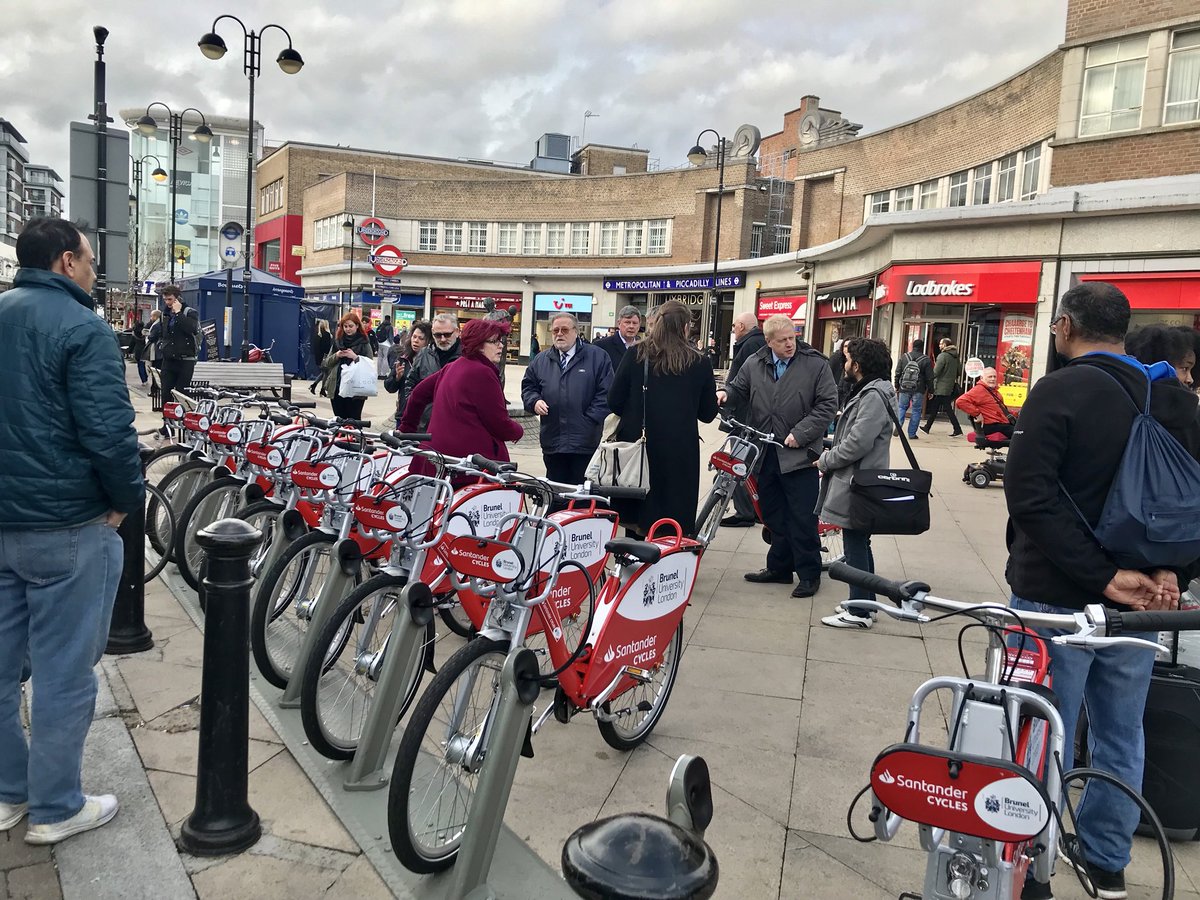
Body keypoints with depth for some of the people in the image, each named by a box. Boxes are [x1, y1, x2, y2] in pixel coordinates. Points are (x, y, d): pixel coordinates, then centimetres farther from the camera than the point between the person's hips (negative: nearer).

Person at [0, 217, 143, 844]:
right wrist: (129, 499, -7)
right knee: (64, 672, 4)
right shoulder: (81, 327, -14)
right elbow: (109, 431, -22)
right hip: (67, 526, -8)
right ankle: (55, 809, 17)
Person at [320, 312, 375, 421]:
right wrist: (336, 356, -5)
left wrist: (355, 357, -16)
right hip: (336, 388, 4)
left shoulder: (364, 343, 0)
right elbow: (326, 363, 13)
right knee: (339, 420, 8)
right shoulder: (337, 341, 12)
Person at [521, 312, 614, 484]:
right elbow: (528, 386, 21)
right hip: (552, 442, 4)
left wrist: (590, 420, -10)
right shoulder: (541, 360, 14)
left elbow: (606, 392, -3)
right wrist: (535, 401, -1)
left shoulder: (598, 357, 1)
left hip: (586, 444, -4)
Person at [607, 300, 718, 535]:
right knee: (676, 516, 8)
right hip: (679, 451, -1)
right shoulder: (700, 363, -5)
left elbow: (614, 402, -2)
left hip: (637, 444, 2)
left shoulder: (636, 355, -4)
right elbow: (708, 414, 2)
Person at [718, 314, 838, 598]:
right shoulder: (754, 364, 6)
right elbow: (740, 390, 18)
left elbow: (827, 404, -7)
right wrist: (726, 393, -6)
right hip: (764, 454, 4)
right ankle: (779, 567, 27)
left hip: (799, 454, -4)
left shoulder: (815, 364, -5)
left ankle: (809, 573, 12)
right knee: (774, 516, 14)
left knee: (802, 518, -1)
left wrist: (800, 434, -14)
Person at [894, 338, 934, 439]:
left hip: (904, 389, 2)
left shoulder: (904, 357, 3)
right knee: (916, 410, 5)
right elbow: (929, 377, -2)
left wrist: (897, 386, 17)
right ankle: (912, 433, 5)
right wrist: (930, 391, 7)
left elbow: (897, 373, 7)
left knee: (901, 407, 14)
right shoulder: (926, 360, -3)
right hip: (919, 390, -2)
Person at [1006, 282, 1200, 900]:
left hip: (1057, 598, -6)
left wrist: (1102, 575, -20)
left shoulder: (1059, 391, -16)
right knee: (1121, 734, 19)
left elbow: (1030, 496, -24)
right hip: (1140, 602, 6)